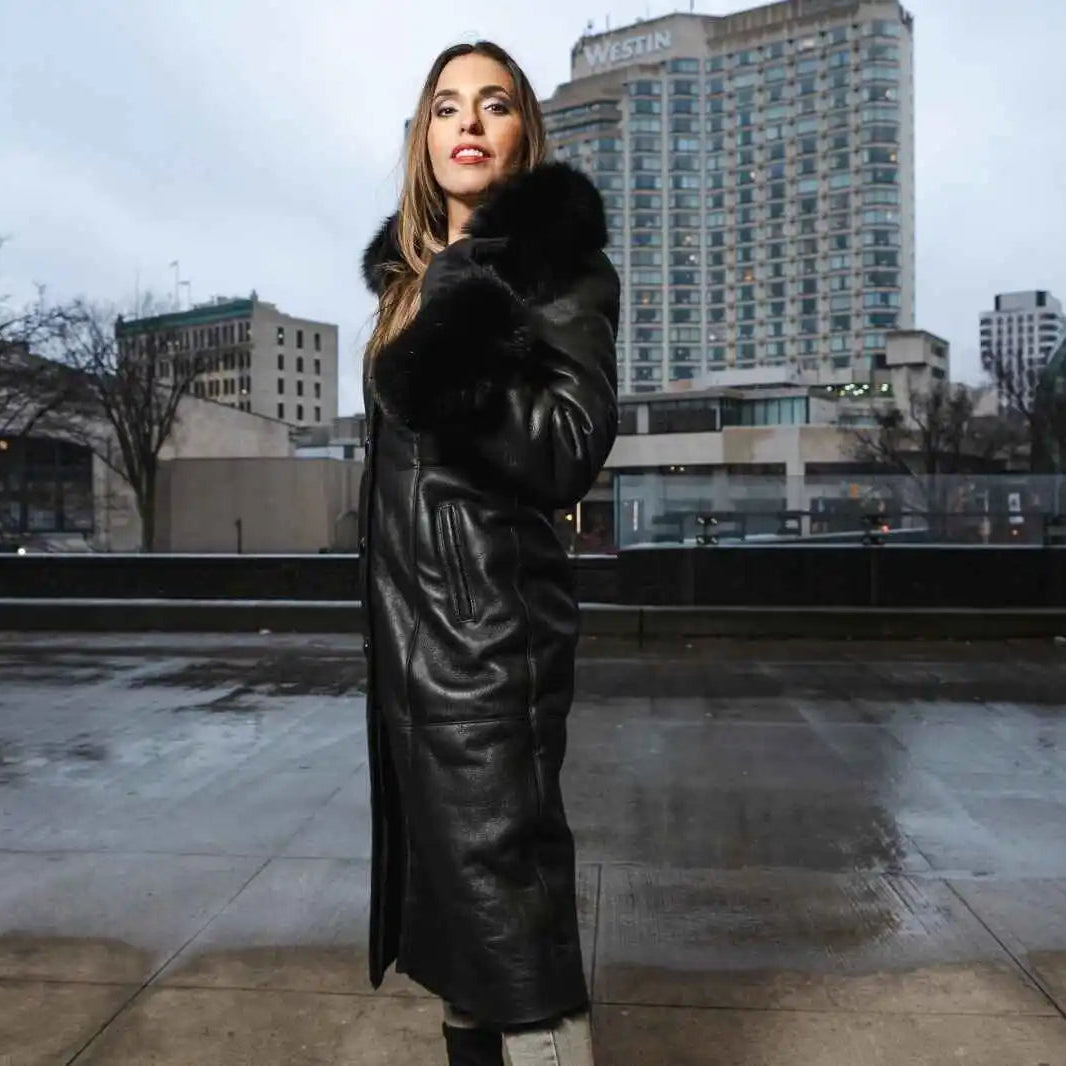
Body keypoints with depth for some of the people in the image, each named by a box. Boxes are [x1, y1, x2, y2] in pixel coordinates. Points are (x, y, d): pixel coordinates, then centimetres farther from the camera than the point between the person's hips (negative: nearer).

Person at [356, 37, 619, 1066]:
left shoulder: (556, 259, -5)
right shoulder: (417, 272, 16)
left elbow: (570, 451, -17)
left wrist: (438, 373, -25)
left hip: (489, 619, -8)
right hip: (409, 616, 8)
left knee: (504, 881, -6)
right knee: (445, 865, 17)